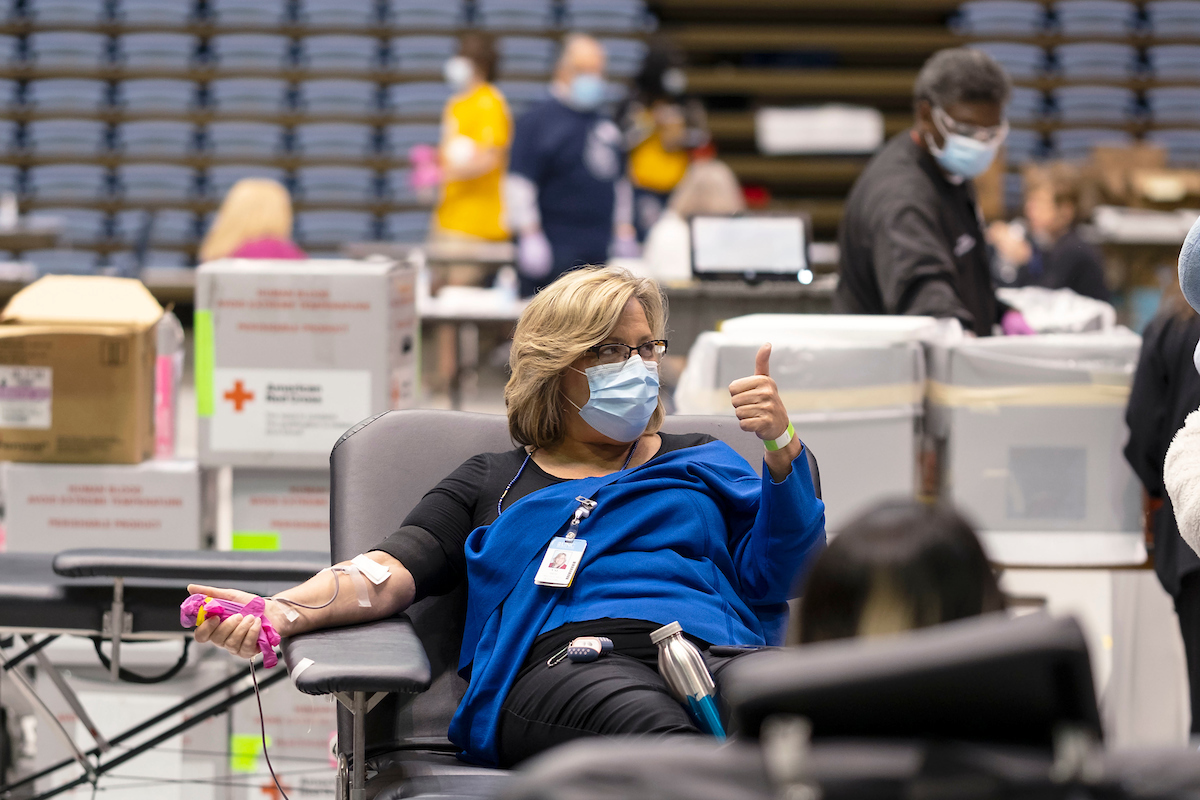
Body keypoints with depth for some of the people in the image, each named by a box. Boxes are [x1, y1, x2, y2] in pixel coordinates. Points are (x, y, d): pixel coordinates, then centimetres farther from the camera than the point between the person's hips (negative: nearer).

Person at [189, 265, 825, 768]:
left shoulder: (699, 461, 33)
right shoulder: (492, 485, 30)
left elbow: (775, 578, 17)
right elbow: (390, 573, 13)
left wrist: (782, 446, 0)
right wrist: (280, 613, -8)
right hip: (564, 661, -2)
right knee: (656, 732, -43)